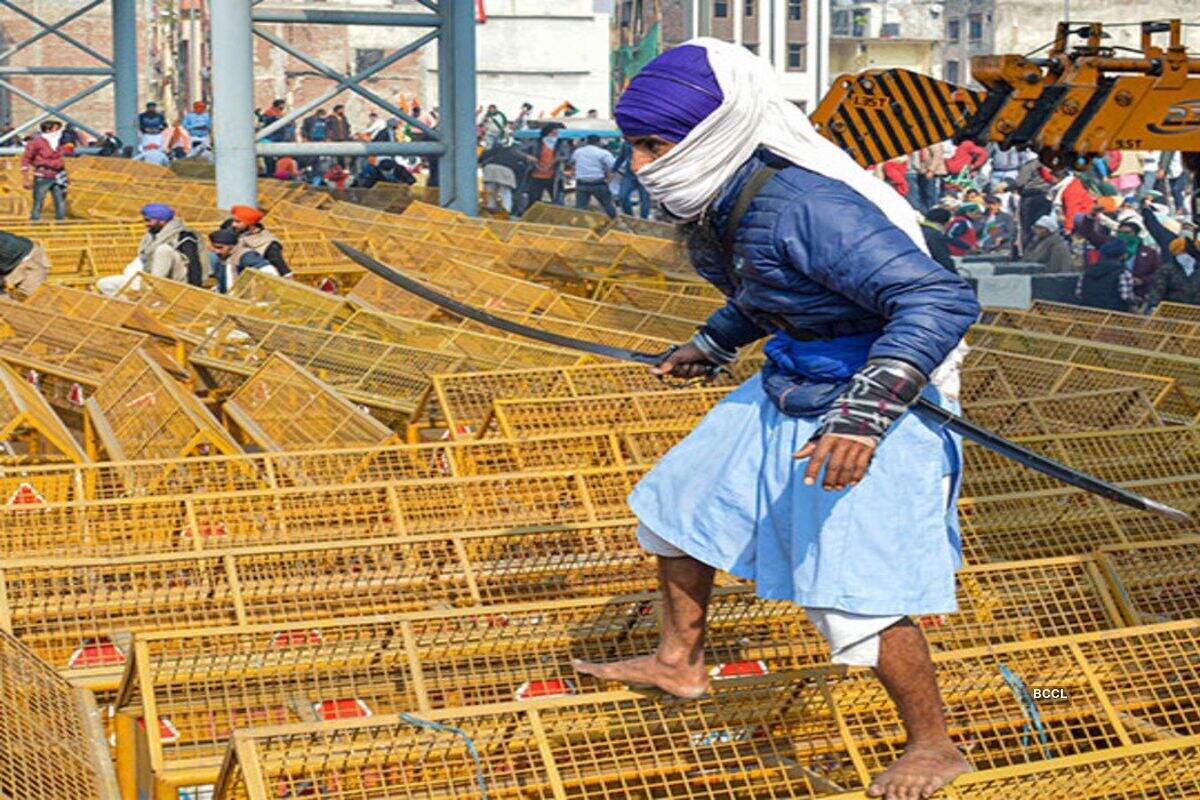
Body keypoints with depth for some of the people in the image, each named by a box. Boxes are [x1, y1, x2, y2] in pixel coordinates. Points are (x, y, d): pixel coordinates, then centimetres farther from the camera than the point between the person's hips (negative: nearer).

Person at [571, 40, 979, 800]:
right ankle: (680, 663, 40)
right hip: (789, 394, 10)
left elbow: (941, 299, -36)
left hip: (877, 401, -10)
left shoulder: (806, 207, -32)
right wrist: (713, 344, 31)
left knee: (852, 594, -11)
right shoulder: (720, 203, -2)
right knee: (678, 501, 19)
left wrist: (864, 411, -44)